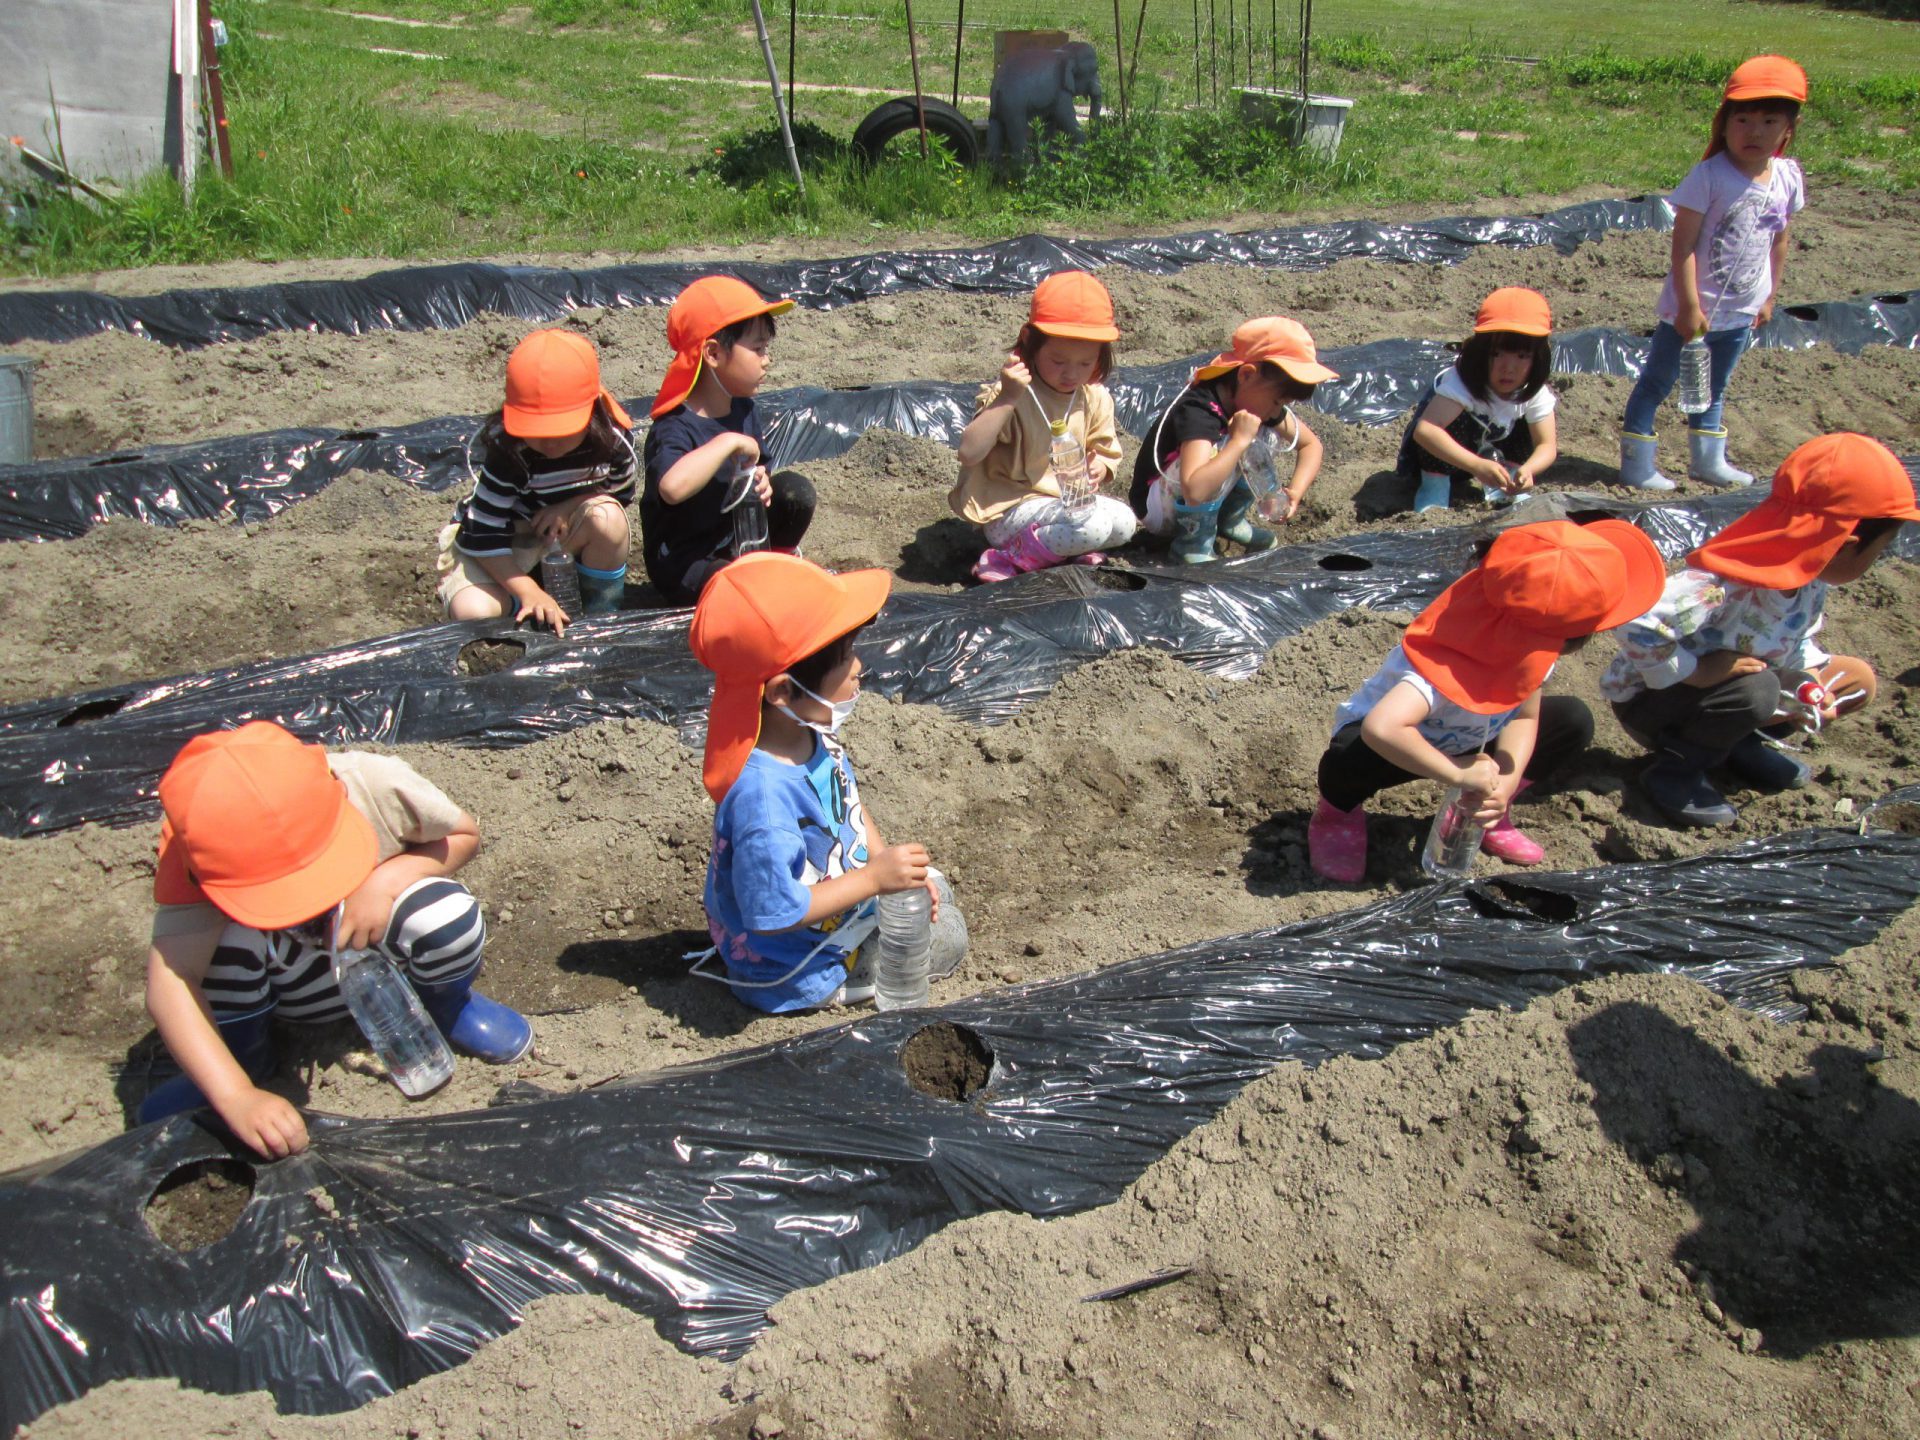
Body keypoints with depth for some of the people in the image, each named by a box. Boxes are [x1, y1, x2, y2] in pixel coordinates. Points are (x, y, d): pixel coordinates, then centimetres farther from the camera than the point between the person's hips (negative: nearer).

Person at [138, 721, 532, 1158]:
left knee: (448, 918, -33)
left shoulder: (374, 783, -32)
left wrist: (387, 879, -32)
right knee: (229, 937, -33)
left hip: (378, 936, 0)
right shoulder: (202, 857, -33)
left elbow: (465, 835, -14)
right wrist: (236, 1097, -54)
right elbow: (169, 982, -43)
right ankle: (245, 1053, -3)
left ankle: (446, 1004, 2)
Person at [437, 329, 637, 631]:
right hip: (507, 534, -3)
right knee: (473, 611, -31)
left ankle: (602, 617, -9)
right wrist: (530, 592, -34)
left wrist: (569, 506, -22)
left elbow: (622, 493, -2)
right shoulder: (507, 452, -29)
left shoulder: (612, 438, -21)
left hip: (564, 529, 3)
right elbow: (482, 536, -26)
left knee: (608, 518, -31)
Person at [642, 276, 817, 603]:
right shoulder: (675, 429, -28)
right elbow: (672, 487, -51)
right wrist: (728, 442, -40)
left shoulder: (741, 407, -1)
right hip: (682, 564, -8)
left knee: (796, 490, -6)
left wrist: (759, 481, -8)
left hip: (734, 535, 8)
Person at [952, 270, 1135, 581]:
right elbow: (969, 454, -30)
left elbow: (1108, 452, 13)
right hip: (1011, 509, -7)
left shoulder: (1095, 398, 0)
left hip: (1068, 500, 7)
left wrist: (1099, 467, -12)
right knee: (1092, 525, -28)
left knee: (1123, 523, -13)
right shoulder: (1012, 396, -19)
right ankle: (1008, 559, -15)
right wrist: (1006, 399, -37)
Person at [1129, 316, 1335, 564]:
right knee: (1216, 448, -32)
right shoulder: (1197, 410, -32)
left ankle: (1230, 519, 6)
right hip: (1159, 510, -8)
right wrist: (1239, 439, -40)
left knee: (1266, 437, -5)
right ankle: (1193, 543, -16)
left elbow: (1311, 444, 4)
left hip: (1203, 499, 8)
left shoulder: (1258, 399, -7)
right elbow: (1195, 491, -46)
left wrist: (1296, 491, -12)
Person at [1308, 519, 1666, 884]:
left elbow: (1525, 717, -8)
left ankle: (1489, 813, 10)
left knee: (1573, 722, -6)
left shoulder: (1532, 641, -20)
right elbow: (1380, 729, -58)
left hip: (1465, 740, 7)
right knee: (1352, 754, -40)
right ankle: (1340, 810, -4)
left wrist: (1506, 782, -25)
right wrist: (1460, 775, -46)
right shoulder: (1450, 668, -44)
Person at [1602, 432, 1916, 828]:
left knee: (1858, 678, 4)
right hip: (1649, 698, -8)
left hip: (1717, 689, 8)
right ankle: (1676, 765, -14)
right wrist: (1698, 670, -36)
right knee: (1756, 689, -37)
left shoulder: (1810, 579, -6)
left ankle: (1740, 743, 11)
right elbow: (1638, 625, -43)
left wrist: (1810, 682, -9)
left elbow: (1799, 643, 10)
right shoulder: (1725, 584, -35)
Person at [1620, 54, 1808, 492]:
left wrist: (1769, 296, 16)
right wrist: (1689, 306, -21)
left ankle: (1707, 460, 35)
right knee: (1657, 381, 5)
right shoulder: (1709, 176, -19)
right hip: (1694, 307, -6)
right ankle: (1636, 463, 15)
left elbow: (1778, 240, 12)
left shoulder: (1788, 178, 0)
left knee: (1714, 388, 21)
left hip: (1741, 310, 6)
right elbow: (1683, 243, -19)